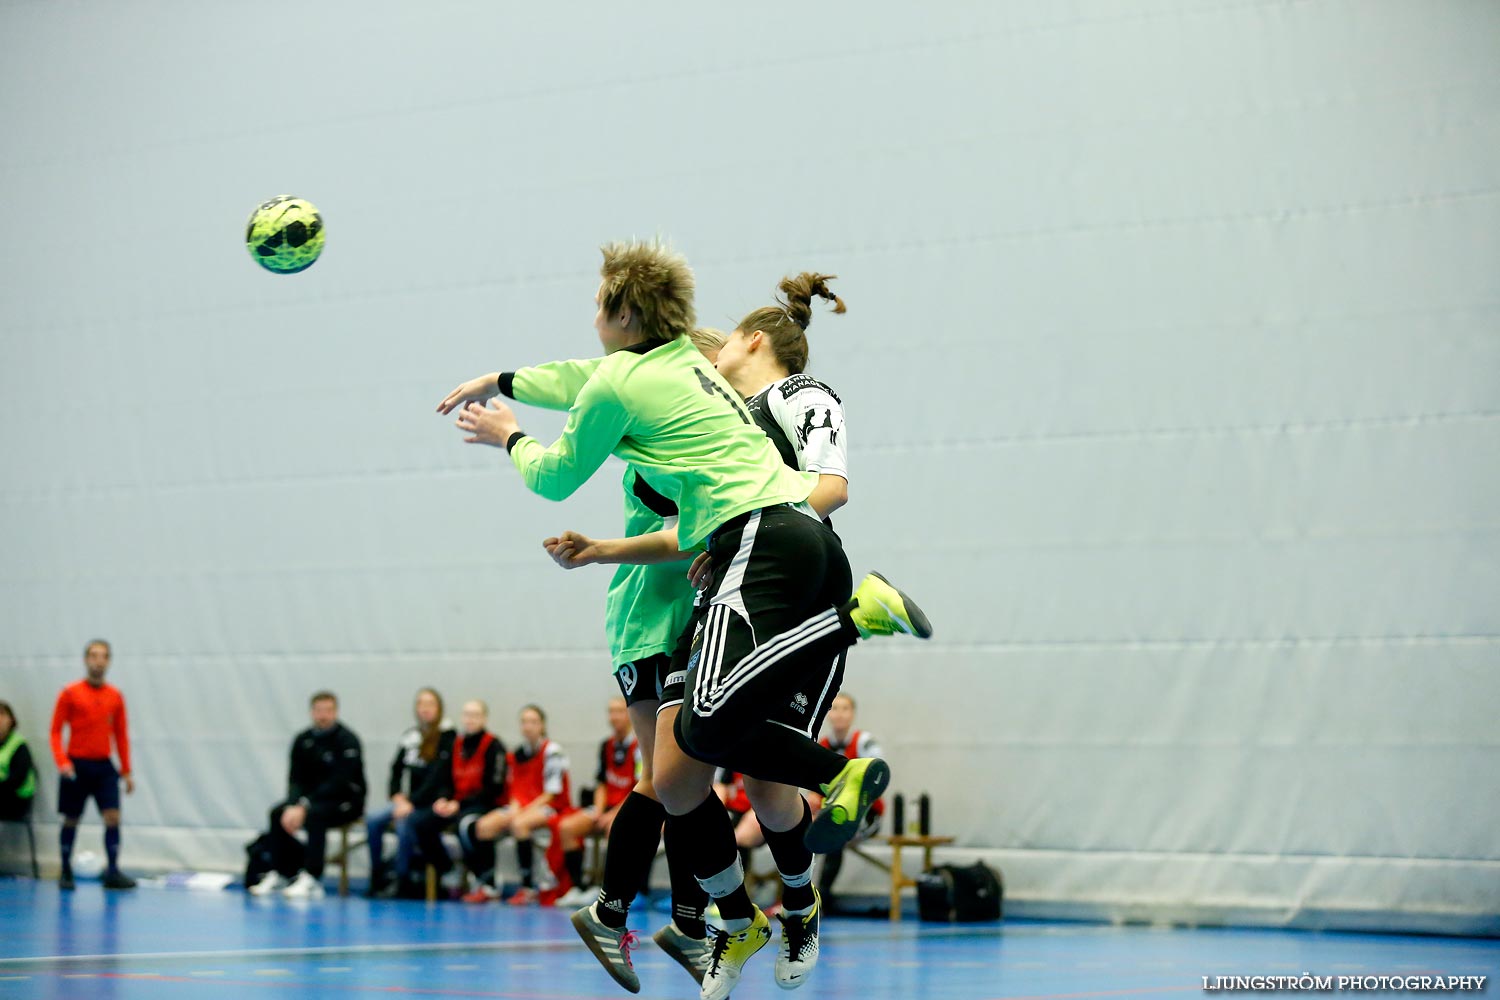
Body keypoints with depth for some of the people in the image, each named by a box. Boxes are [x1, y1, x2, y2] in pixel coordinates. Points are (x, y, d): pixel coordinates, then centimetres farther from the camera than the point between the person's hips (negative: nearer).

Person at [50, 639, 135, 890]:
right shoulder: (70, 693, -3)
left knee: (113, 817, -10)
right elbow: (56, 730, -3)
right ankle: (66, 873, 19)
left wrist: (126, 771, 9)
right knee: (71, 819, 6)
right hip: (76, 765, -2)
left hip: (104, 766, 2)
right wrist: (62, 761, -16)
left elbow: (121, 735, 11)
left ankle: (112, 873, -6)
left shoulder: (115, 696, 6)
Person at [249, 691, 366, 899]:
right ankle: (281, 874, -10)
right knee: (278, 813, -18)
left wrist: (304, 806, -27)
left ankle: (312, 881, -35)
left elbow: (339, 783, -21)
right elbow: (296, 780, 2)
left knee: (314, 814, -34)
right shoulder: (302, 741, 4)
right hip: (313, 798, 6)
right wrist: (293, 806, -20)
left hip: (346, 800, -6)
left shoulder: (347, 740, -14)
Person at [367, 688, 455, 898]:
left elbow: (438, 778, -14)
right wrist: (398, 797, -3)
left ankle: (403, 881, -22)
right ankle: (377, 879, -10)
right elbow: (396, 771, 15)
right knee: (373, 822, -17)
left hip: (433, 803, -6)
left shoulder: (447, 737, -7)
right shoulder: (410, 737, 12)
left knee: (404, 822, -32)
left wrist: (411, 802, -19)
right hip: (409, 801, 6)